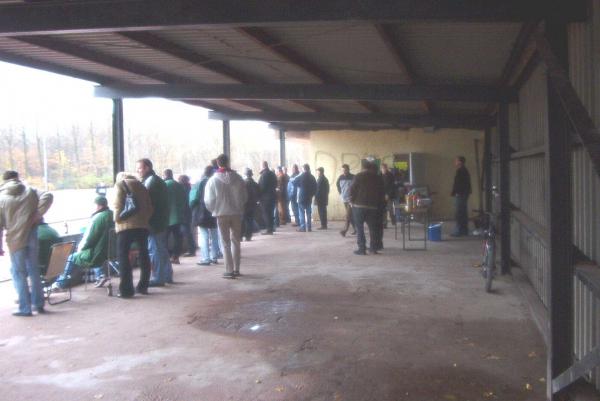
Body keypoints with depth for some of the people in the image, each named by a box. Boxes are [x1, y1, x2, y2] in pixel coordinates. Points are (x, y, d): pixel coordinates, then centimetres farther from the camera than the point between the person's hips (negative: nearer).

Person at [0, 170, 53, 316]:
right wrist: (38, 214, -6)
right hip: (31, 236, 3)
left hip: (15, 239, -3)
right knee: (34, 270, 13)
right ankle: (38, 304, 17)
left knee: (18, 273, 5)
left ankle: (25, 308, 3)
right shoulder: (30, 191, 8)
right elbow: (48, 197, -8)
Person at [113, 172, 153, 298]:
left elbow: (118, 205, -7)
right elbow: (150, 207, 15)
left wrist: (117, 219, 2)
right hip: (142, 224, 5)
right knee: (144, 254, 12)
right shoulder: (141, 186, 22)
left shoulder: (120, 184, 7)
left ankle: (126, 289, -9)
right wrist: (145, 219, 15)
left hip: (126, 225, -5)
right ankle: (143, 286, 17)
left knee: (123, 255, -3)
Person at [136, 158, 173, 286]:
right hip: (161, 221, 10)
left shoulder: (150, 181, -12)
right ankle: (167, 275, 23)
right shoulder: (158, 180, 21)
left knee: (154, 249, -7)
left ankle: (158, 278, -4)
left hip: (153, 221, -10)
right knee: (162, 248, 16)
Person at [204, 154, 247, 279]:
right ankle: (236, 269, 18)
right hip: (236, 213, 2)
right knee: (236, 241, 14)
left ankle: (229, 270, 1)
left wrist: (213, 210, 12)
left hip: (221, 214, -2)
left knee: (226, 243, 4)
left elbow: (209, 200, -6)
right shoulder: (238, 178, -4)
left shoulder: (213, 180, -10)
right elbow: (244, 196, 0)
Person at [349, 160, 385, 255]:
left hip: (359, 205, -4)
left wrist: (352, 200, 4)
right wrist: (379, 203, 17)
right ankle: (373, 248, 12)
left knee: (359, 228, 0)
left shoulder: (359, 176, -5)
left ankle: (361, 248, -3)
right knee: (373, 228, 10)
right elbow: (382, 192, 11)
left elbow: (352, 189, -8)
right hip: (373, 206, 4)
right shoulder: (377, 178, 8)